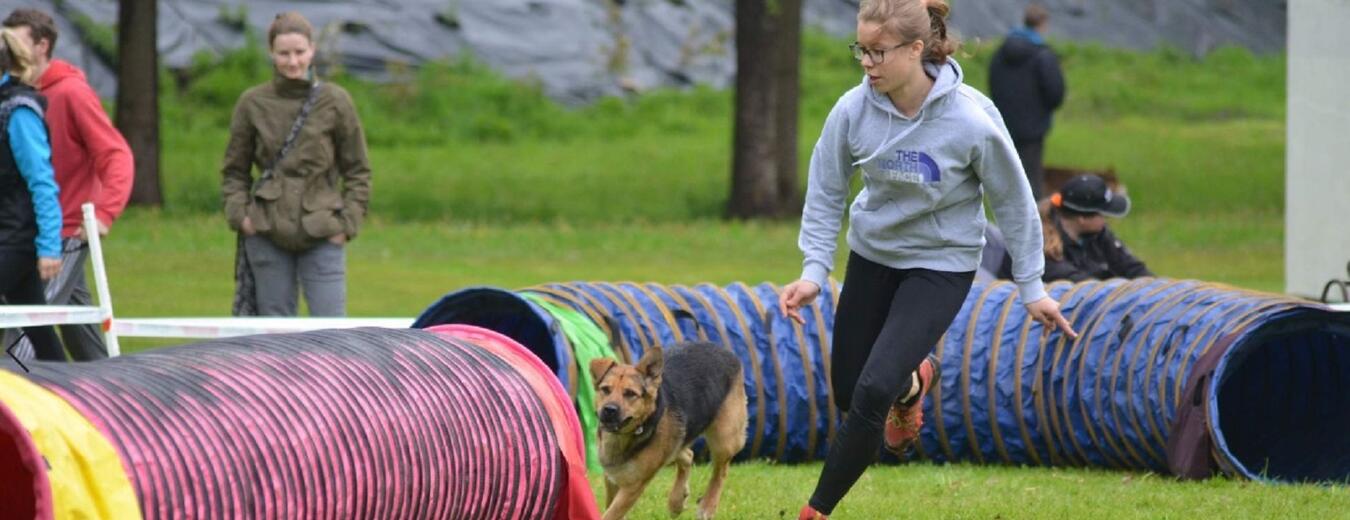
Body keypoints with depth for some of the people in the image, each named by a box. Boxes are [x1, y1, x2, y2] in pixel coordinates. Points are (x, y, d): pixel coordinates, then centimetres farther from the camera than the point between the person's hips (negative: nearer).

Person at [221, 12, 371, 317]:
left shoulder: (335, 101, 2)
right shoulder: (253, 103, 4)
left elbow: (357, 171, 7)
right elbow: (234, 171, 13)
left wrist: (348, 222, -3)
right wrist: (239, 214, -1)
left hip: (321, 235, -1)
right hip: (267, 234, 1)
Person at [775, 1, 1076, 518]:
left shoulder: (972, 121, -26)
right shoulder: (853, 110, -18)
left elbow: (1013, 202, -11)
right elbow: (825, 194, -4)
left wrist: (1031, 287, -5)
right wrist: (814, 269, -16)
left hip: (942, 264, -4)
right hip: (873, 253, 4)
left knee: (873, 391, -19)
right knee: (847, 392, 12)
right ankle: (913, 381, 49)